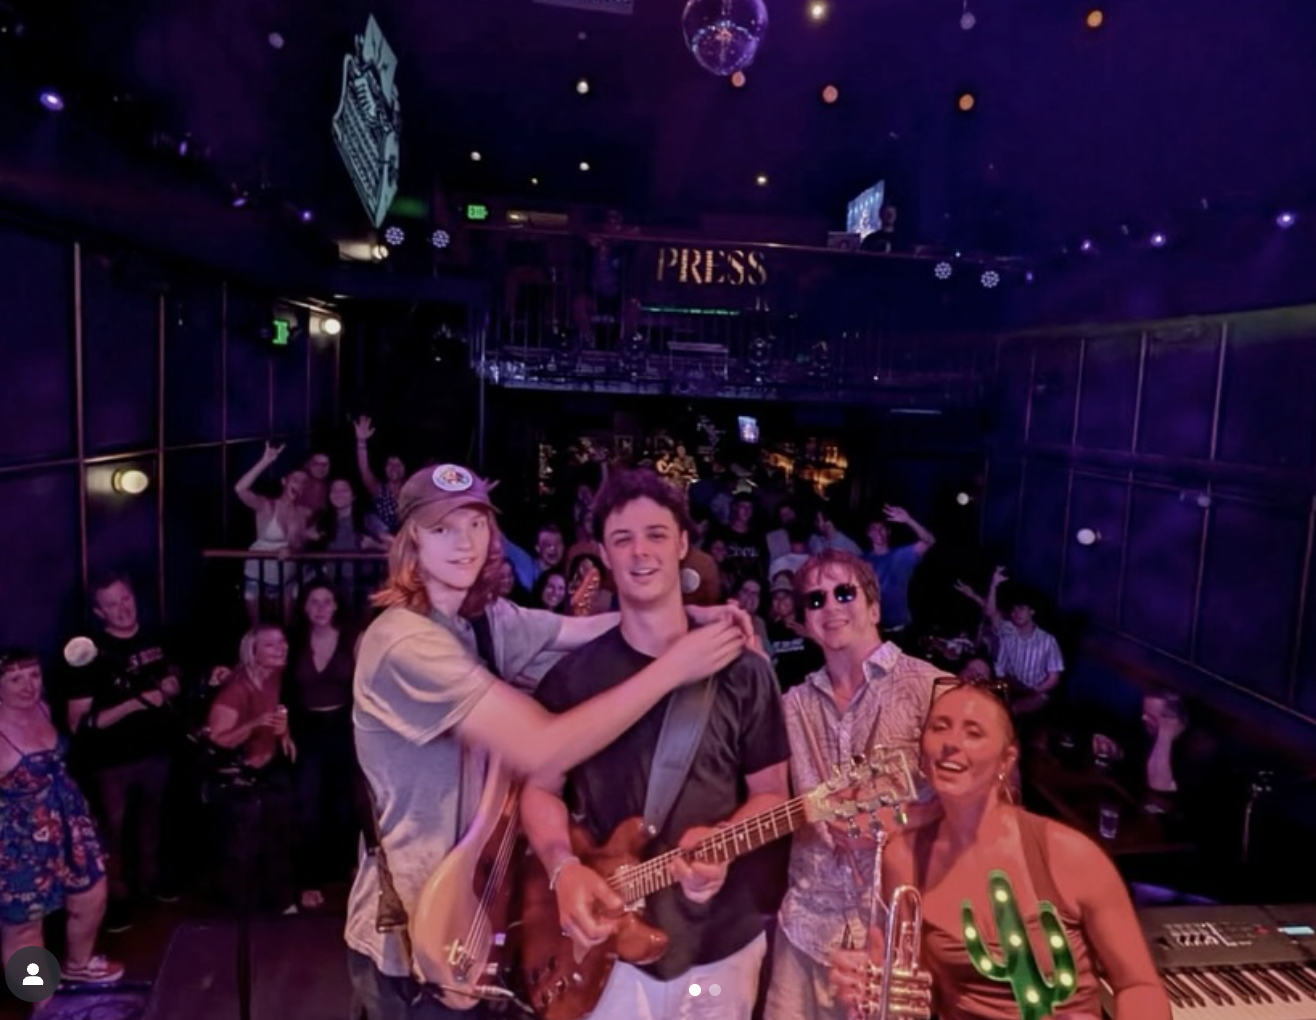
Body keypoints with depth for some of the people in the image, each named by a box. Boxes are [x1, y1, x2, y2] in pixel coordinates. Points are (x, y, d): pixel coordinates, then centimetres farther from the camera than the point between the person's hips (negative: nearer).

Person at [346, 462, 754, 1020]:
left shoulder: (486, 619, 0)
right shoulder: (404, 643, -28)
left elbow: (587, 628, 1)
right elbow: (540, 750, -34)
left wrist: (696, 617, -17)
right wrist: (673, 665, -32)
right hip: (408, 927, -8)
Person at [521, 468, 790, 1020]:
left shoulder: (741, 669, -5)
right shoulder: (574, 674, -4)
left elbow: (769, 792, 1)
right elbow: (540, 788, 1)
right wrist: (564, 868, -16)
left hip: (720, 943, 0)